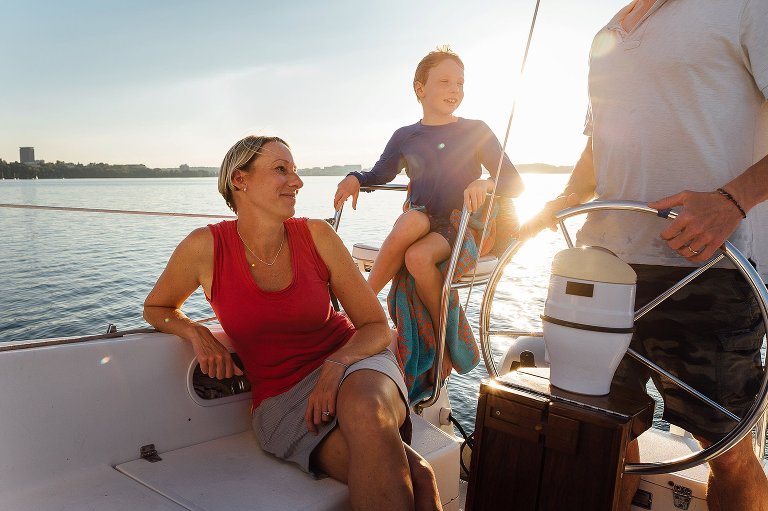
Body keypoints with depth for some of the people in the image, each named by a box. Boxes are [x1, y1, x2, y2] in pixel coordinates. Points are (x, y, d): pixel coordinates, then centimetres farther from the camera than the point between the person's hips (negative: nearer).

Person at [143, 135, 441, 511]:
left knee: (366, 413, -37)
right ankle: (412, 470, -8)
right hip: (281, 399, -2)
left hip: (353, 364, 2)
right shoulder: (206, 247, -8)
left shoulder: (317, 235, -6)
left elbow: (377, 327, -2)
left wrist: (336, 365, -22)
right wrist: (195, 333, -8)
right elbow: (156, 308, 13)